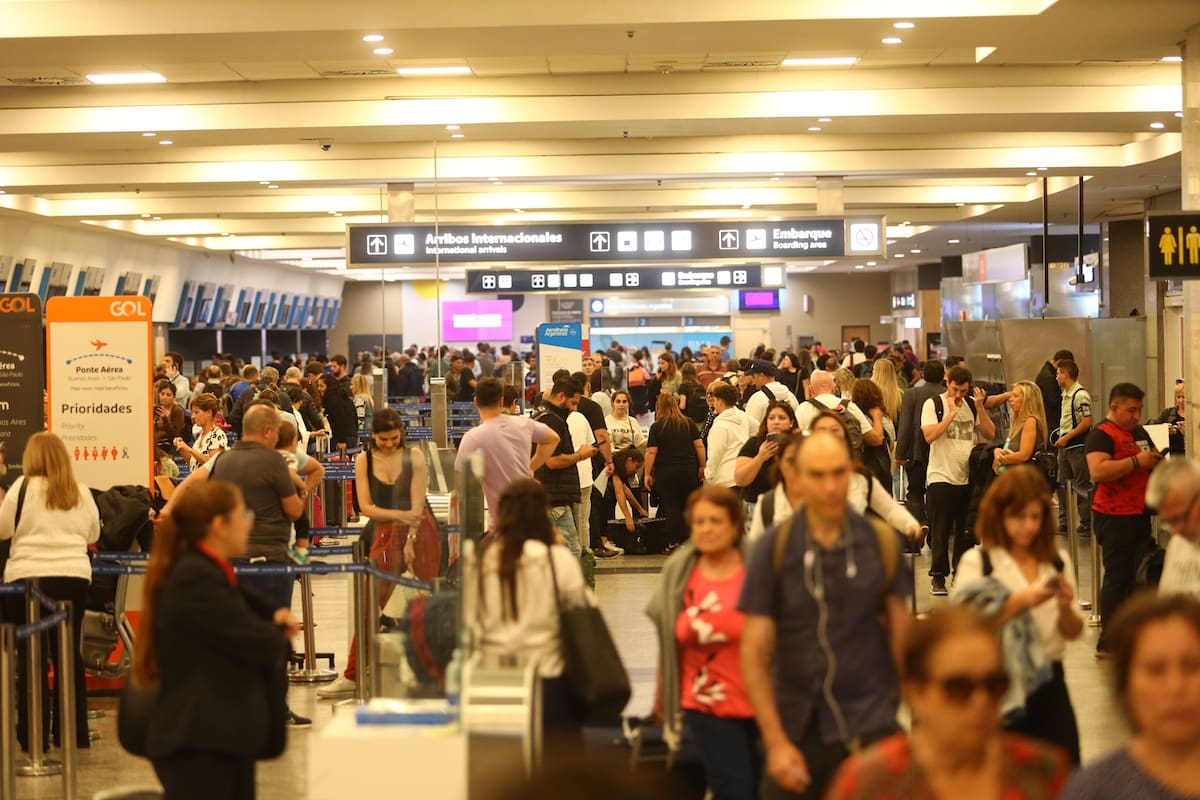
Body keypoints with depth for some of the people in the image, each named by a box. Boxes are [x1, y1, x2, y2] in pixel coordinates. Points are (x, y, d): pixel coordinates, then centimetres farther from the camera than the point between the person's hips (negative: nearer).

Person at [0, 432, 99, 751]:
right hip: (75, 576, 4)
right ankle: (74, 732, 17)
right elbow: (93, 535, 17)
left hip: (30, 576, -3)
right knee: (69, 654, 12)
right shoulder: (81, 492, 7)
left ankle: (34, 734, 5)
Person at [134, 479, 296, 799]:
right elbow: (261, 644, -21)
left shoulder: (215, 572, 15)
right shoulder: (196, 581, -19)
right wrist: (279, 633, 3)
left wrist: (278, 615, 3)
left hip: (227, 737, 11)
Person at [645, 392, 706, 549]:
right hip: (689, 470, 3)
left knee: (671, 507, 0)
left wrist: (648, 474, -3)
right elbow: (699, 445, 2)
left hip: (666, 473, -3)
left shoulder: (657, 427, -6)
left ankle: (673, 543, -3)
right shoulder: (688, 423, 3)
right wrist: (702, 467, 10)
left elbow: (651, 452, -9)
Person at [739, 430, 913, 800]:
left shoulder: (883, 543, 0)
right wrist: (775, 742, -9)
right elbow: (754, 653, -4)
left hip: (871, 727, 0)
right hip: (797, 726, 0)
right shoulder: (772, 550, -4)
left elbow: (901, 636, 6)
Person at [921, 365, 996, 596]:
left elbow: (989, 434, 3)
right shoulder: (933, 404, -4)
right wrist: (951, 413, -16)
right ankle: (938, 577, 7)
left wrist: (979, 407, -8)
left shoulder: (972, 405, 8)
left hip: (968, 478, 4)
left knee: (966, 531, 9)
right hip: (940, 477, -4)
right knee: (940, 532, 0)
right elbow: (929, 436, -17)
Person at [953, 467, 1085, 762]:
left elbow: (1074, 632, 10)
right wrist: (1017, 602, -23)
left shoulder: (1058, 561, 9)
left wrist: (1066, 607, -10)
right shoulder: (976, 562, -4)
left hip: (1049, 682, 4)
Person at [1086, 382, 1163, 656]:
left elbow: (1153, 463, 30)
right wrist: (1137, 461, -23)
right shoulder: (1101, 434, -10)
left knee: (1141, 576, 11)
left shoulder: (1140, 432, 16)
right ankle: (1108, 642, 2)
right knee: (1117, 577, -5)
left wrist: (1157, 461, 6)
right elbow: (1098, 471, -26)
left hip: (1140, 513, 8)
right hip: (1115, 517, -8)